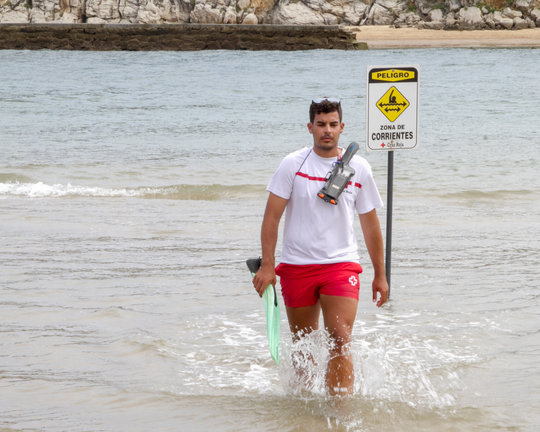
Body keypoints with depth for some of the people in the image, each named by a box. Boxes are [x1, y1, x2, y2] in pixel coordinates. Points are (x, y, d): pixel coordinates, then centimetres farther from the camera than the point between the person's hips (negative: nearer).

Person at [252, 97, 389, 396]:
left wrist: (380, 275, 13)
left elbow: (370, 224, 12)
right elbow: (272, 216, -2)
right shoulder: (293, 165, -2)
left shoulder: (359, 168, 4)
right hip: (297, 266, 0)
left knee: (341, 340, -15)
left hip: (341, 264, 0)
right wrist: (267, 265, -10)